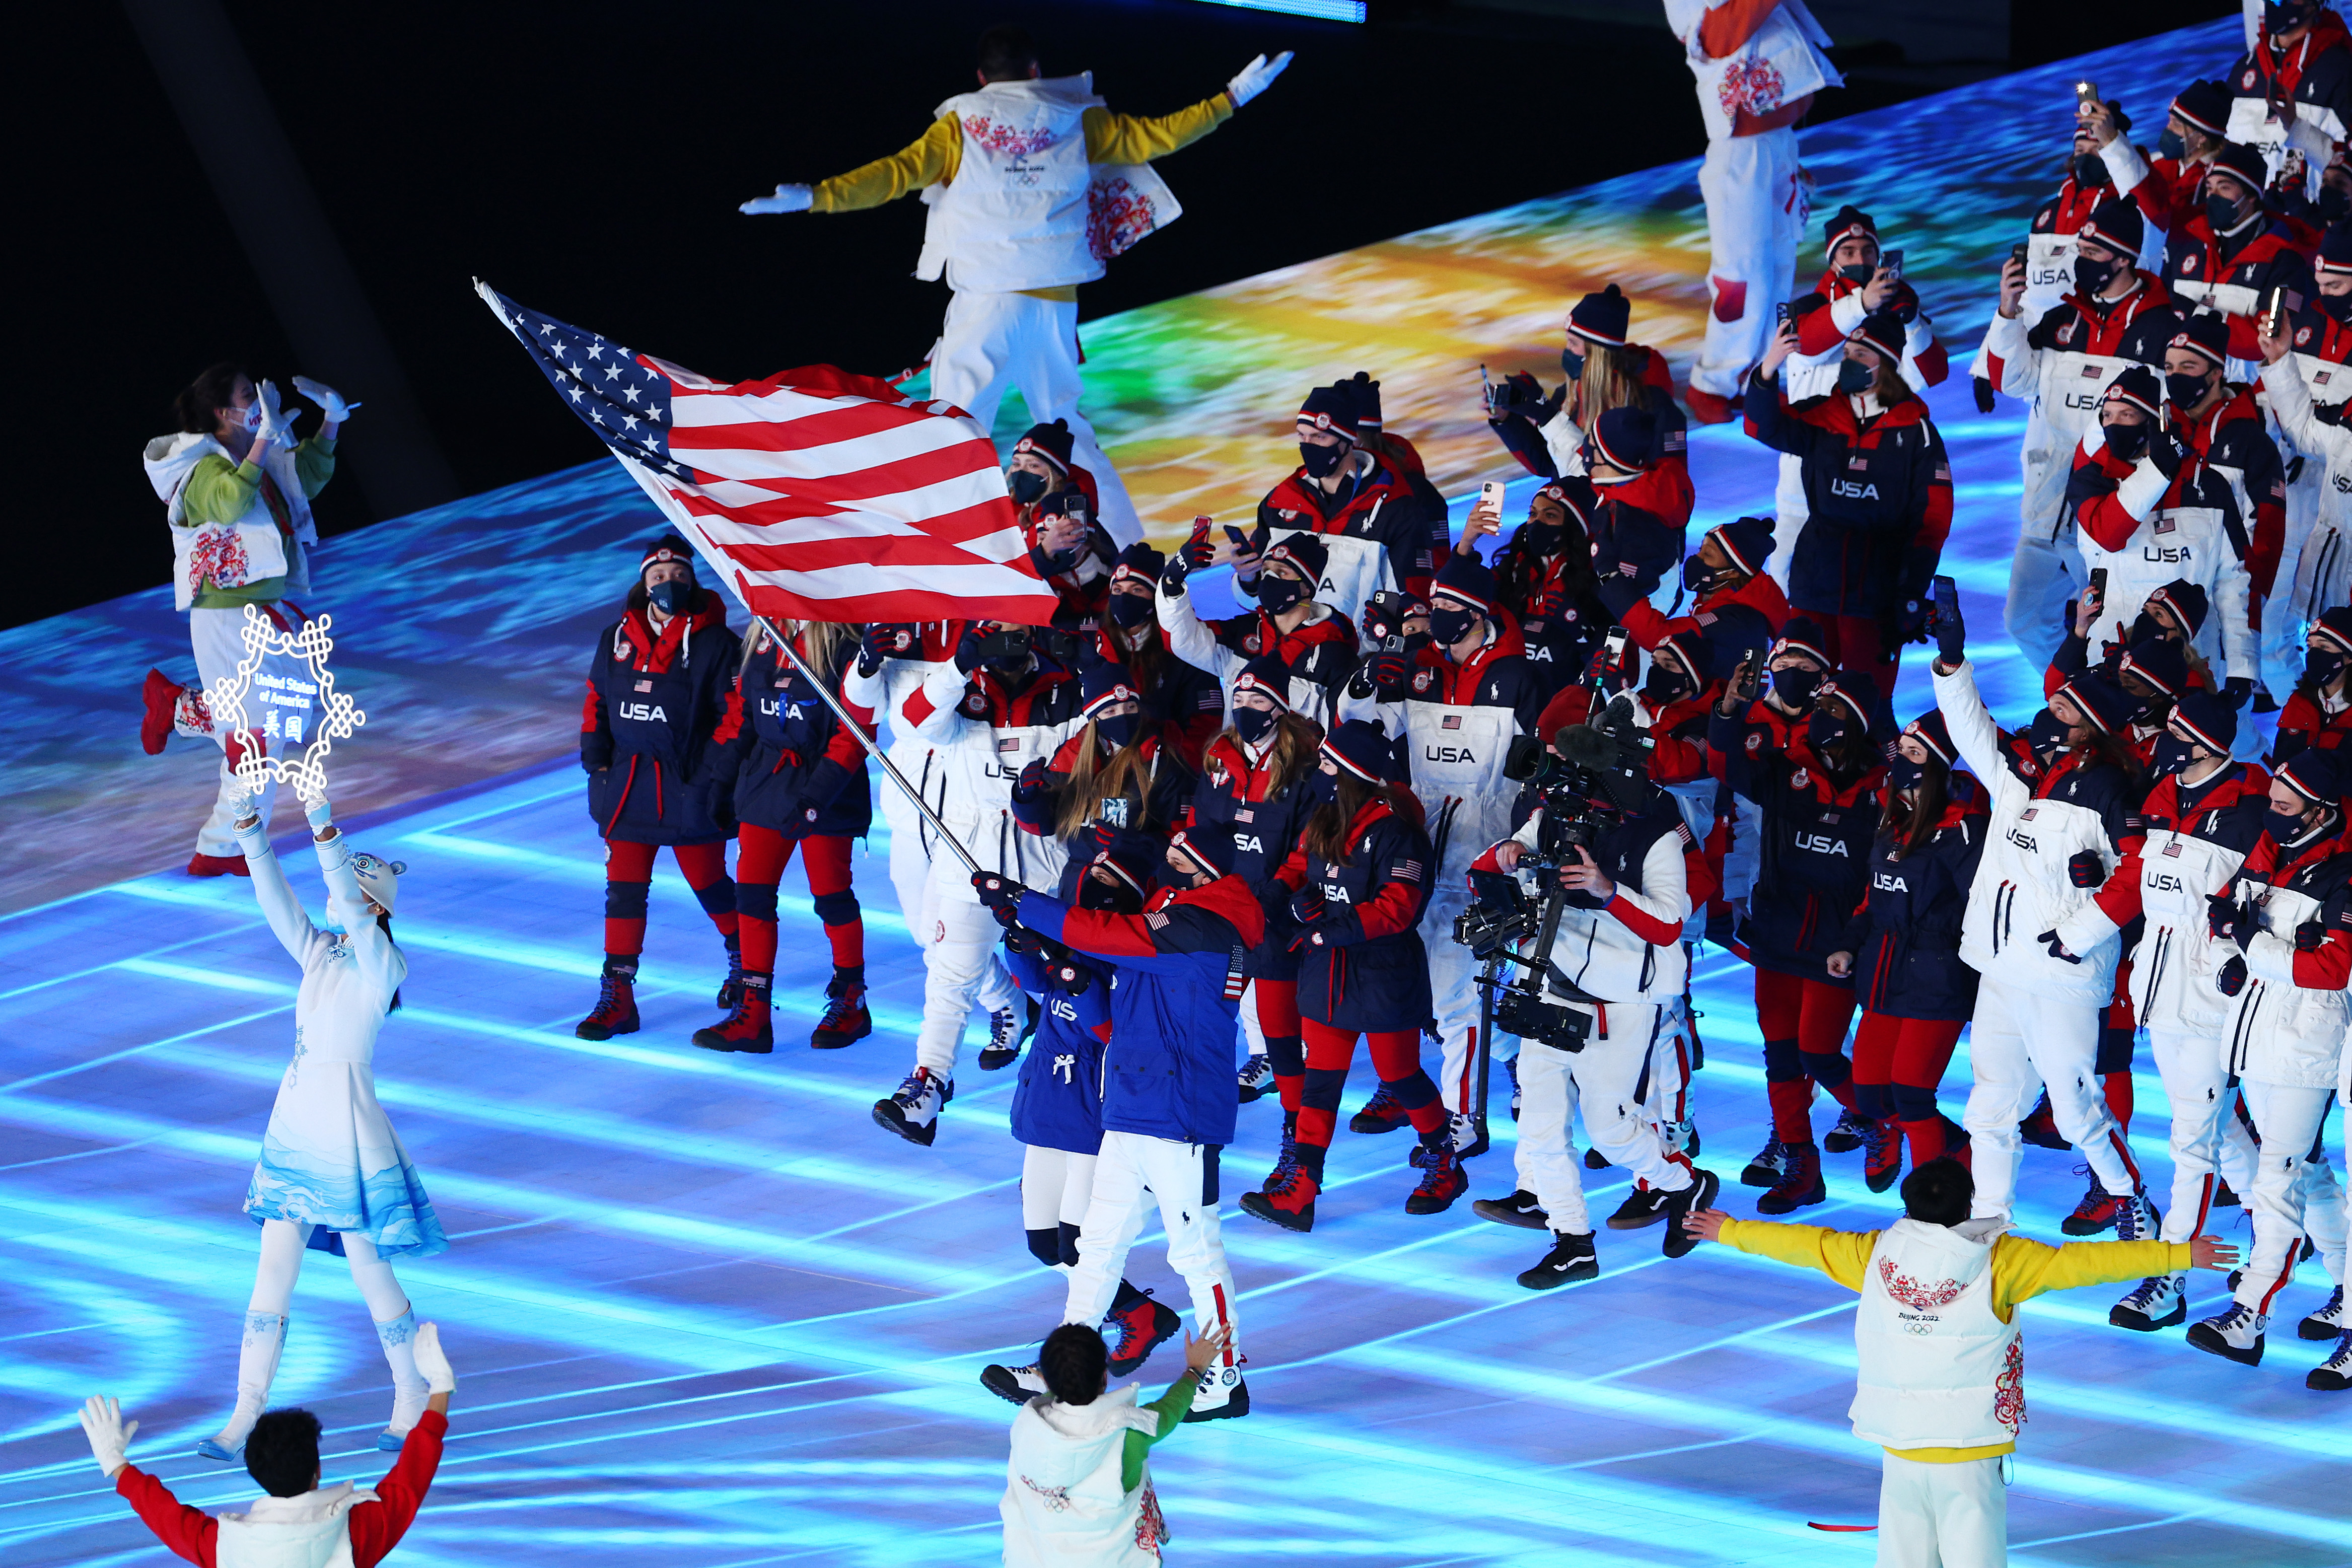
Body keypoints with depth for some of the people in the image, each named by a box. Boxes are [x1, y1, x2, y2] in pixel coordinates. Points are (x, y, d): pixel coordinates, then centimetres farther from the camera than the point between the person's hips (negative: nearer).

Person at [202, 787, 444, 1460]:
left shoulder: (386, 965, -11)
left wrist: (323, 824, -35)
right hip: (293, 1125, 7)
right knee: (274, 1271, 6)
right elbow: (274, 894, -1)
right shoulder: (317, 951, 8)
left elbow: (351, 906, -26)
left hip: (348, 1135, -7)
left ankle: (414, 1399, 19)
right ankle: (247, 1415, 8)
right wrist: (246, 818, -13)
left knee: (370, 1271, 2)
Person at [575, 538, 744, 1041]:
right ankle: (618, 997, 4)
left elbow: (734, 716, -8)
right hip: (627, 786, 4)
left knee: (708, 883, 8)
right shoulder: (617, 639, 7)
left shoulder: (715, 643, -8)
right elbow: (596, 702, 16)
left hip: (688, 788, -4)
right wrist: (597, 760, 4)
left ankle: (746, 960, 35)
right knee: (624, 888, 1)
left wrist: (719, 780, -13)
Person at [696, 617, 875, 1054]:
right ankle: (752, 1014, 8)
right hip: (764, 784, 6)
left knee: (831, 895, 3)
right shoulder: (764, 637, 8)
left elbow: (854, 732, -14)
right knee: (752, 890, 2)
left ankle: (851, 1001, 22)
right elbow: (741, 703, 17)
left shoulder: (844, 645, -12)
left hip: (827, 792, -6)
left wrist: (817, 794, -20)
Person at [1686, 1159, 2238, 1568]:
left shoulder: (1876, 1255, 2)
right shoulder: (1997, 1261, -8)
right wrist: (2179, 1255, -6)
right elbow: (2078, 1262, -10)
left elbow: (1805, 1244, 16)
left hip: (1899, 1447, 4)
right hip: (1971, 1449, -4)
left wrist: (1730, 1232, 32)